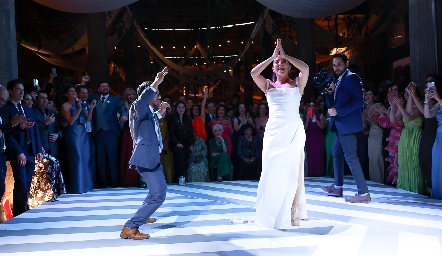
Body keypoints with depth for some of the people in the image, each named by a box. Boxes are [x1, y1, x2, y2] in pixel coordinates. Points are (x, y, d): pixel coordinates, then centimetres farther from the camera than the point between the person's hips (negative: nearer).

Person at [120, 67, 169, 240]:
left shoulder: (149, 112, 17)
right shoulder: (139, 108, -11)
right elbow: (141, 101, -39)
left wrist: (160, 112, 30)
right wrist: (156, 83, -46)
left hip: (151, 157, 11)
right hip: (146, 157, -11)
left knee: (160, 189, 30)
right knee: (158, 195, -15)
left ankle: (143, 215, 46)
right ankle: (129, 228, -15)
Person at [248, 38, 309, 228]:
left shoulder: (297, 84, 11)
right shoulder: (268, 85, 13)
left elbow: (305, 68, -8)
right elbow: (253, 73, -4)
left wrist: (285, 55, 1)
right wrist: (273, 56, 2)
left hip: (294, 131, -1)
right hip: (274, 131, 1)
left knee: (292, 171, 1)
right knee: (272, 171, 2)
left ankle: (292, 213, 7)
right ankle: (272, 214, 11)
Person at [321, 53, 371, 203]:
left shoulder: (352, 78, -11)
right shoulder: (339, 80, 17)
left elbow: (358, 101, -20)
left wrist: (338, 111, -22)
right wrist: (331, 93, 0)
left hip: (348, 125, -10)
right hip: (340, 125, 10)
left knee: (350, 157, -11)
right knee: (337, 154, 18)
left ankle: (363, 193, -8)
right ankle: (337, 187, 31)